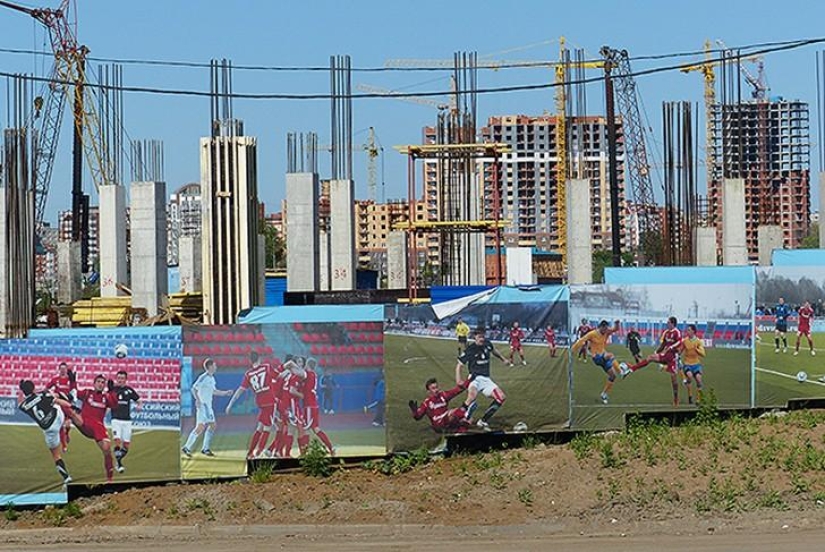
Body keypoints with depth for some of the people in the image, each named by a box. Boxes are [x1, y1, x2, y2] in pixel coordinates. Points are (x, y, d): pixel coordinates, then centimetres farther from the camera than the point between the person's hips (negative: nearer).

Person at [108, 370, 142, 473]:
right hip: (116, 419, -2)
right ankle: (119, 464, -11)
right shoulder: (112, 389, 2)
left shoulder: (129, 390, 6)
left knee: (126, 444, 2)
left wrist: (139, 406, -10)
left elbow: (139, 401, 12)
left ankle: (118, 461, 24)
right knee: (117, 441, -18)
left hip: (127, 420, 2)